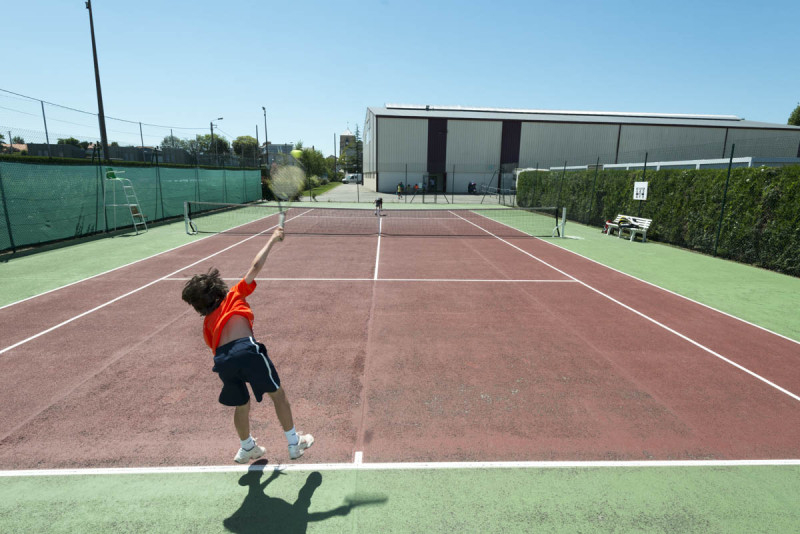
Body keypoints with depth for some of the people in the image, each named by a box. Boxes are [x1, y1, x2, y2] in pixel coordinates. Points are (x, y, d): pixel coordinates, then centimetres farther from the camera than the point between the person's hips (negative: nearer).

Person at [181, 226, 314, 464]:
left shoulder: (207, 323, 28)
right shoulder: (235, 296, 17)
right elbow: (256, 266, 9)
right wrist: (273, 239, 17)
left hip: (222, 360, 5)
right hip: (247, 348, -5)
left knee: (241, 405, 27)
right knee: (277, 394, 14)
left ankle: (247, 448, 48)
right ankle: (294, 443, 24)